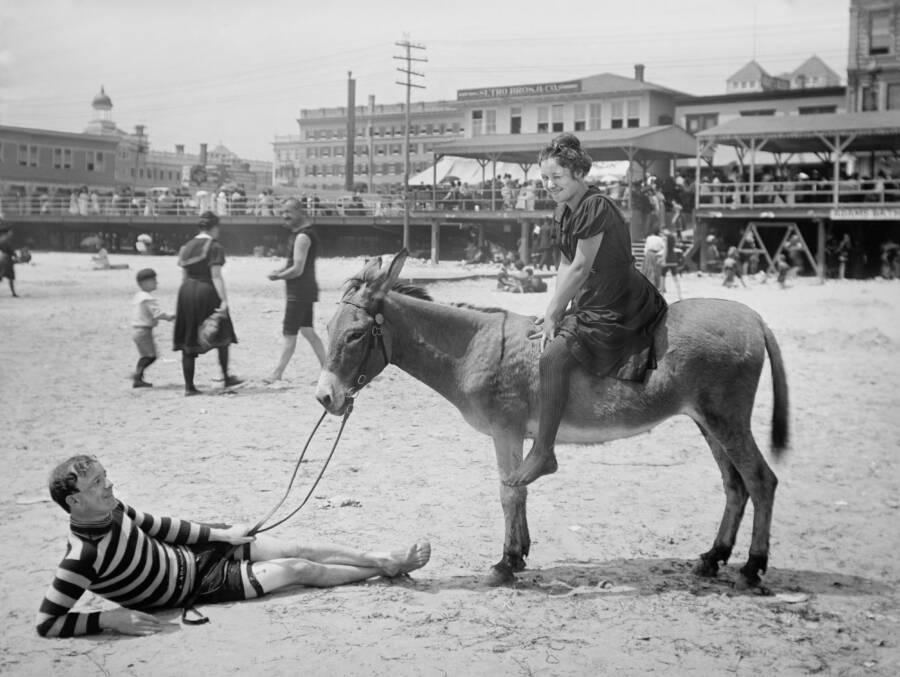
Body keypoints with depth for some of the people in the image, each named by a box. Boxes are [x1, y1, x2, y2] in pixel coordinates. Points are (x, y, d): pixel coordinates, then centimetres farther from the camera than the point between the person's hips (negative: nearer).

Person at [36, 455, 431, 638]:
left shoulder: (113, 510, -10)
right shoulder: (83, 557, -31)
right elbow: (46, 623, -28)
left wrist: (222, 533, 4)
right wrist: (109, 618, -34)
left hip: (193, 553, 6)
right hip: (195, 586, -6)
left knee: (301, 551, 1)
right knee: (299, 569, -4)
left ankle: (387, 560, 15)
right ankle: (388, 569, 13)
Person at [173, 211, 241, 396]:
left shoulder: (187, 247, 13)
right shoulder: (215, 247, -7)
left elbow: (184, 276, 14)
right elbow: (216, 276, -15)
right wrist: (224, 300, -17)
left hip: (186, 292, 6)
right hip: (207, 292, -6)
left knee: (188, 341, 6)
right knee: (222, 335, 13)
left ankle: (189, 386, 7)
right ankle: (226, 377, 20)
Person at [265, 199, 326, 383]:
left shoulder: (302, 237, -18)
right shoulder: (299, 233, 14)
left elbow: (297, 269, -22)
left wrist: (277, 276, -9)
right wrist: (280, 270, 5)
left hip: (300, 293, -10)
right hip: (303, 292, 10)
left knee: (289, 334, -5)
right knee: (307, 330, 13)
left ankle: (277, 374, 0)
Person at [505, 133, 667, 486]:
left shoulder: (595, 207, -19)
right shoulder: (565, 210, 11)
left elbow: (581, 267, -19)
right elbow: (566, 264, 12)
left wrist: (553, 316, -14)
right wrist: (554, 312, 1)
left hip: (616, 308, -11)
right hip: (591, 302, 11)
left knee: (552, 356, -24)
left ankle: (543, 454, -17)